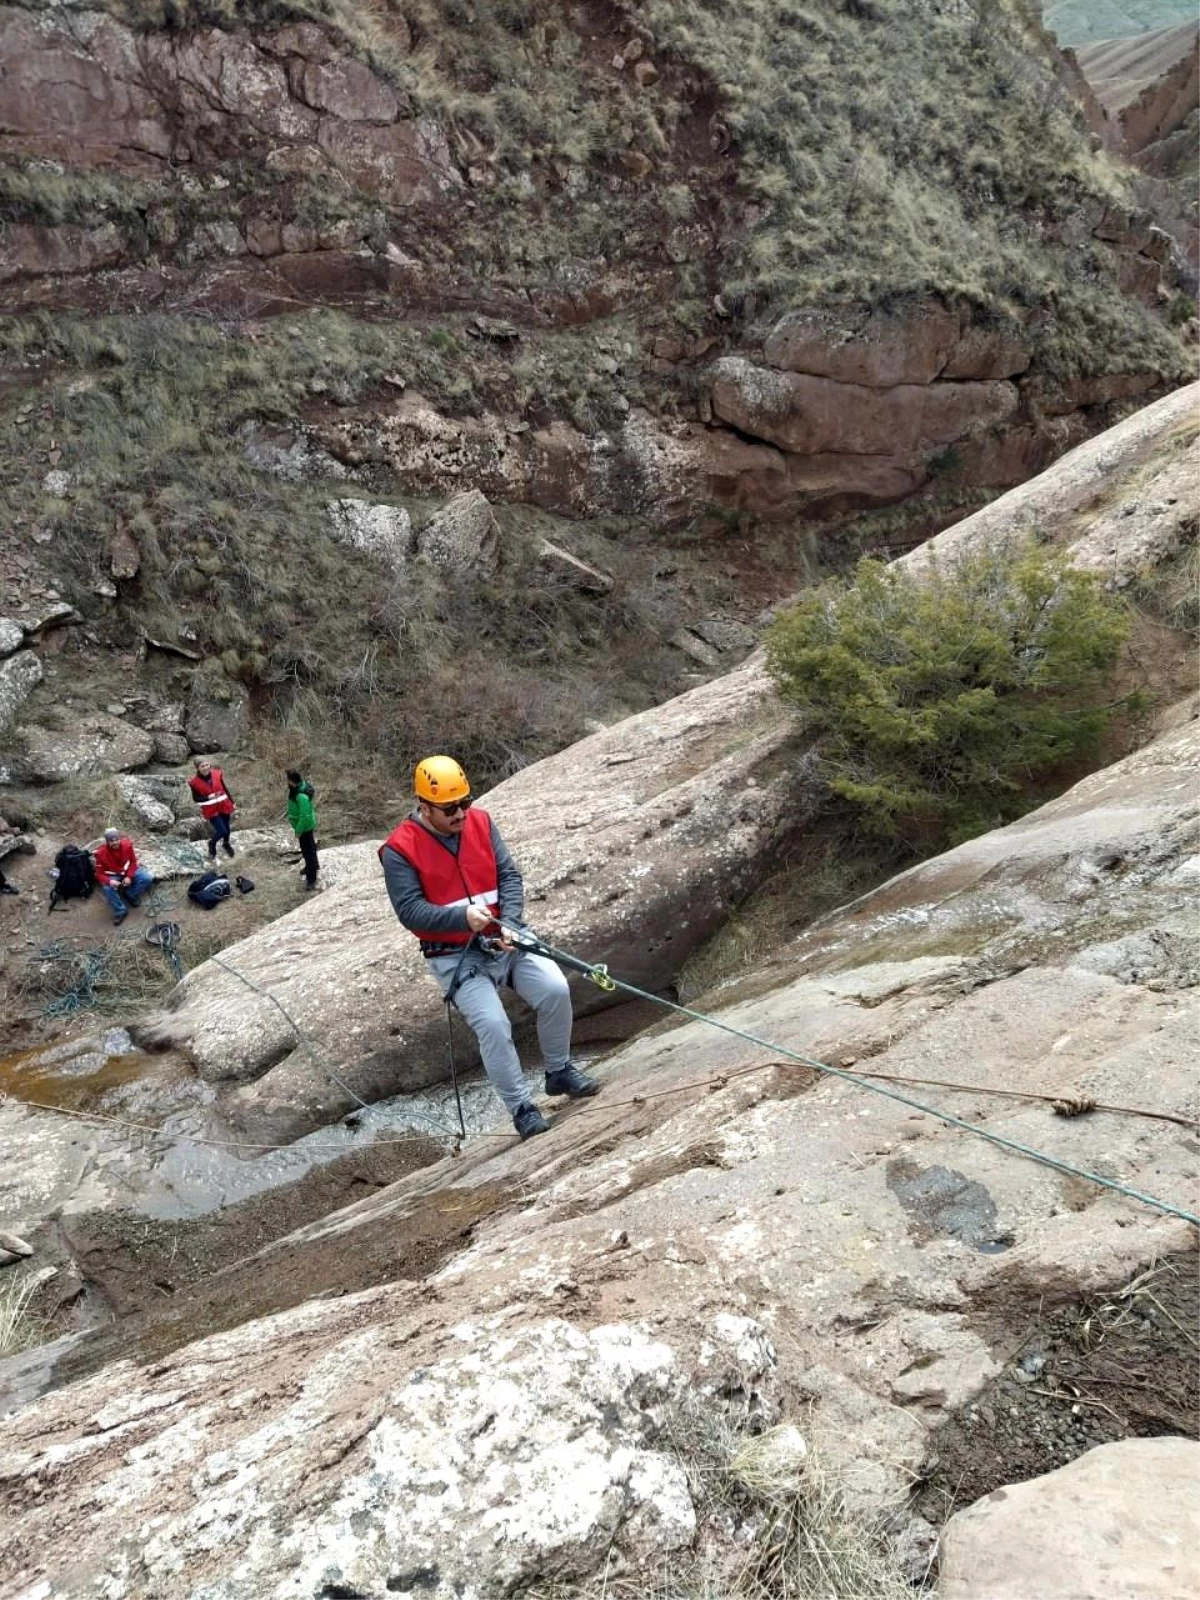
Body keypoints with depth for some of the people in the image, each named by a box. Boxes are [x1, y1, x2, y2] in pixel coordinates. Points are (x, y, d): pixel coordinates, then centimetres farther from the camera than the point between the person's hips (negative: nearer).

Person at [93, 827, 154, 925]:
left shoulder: (127, 845, -19)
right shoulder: (101, 853, -23)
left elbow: (133, 862, -5)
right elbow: (99, 874, -17)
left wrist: (129, 876, -20)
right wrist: (109, 881, -38)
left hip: (128, 871, 2)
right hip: (113, 876, -2)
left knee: (148, 877, -22)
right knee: (107, 888, -35)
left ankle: (130, 895, 2)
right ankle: (120, 911, -16)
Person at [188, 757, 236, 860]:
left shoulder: (217, 774, -8)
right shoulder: (194, 782, -15)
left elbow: (225, 789, 4)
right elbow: (196, 799, -6)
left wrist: (232, 803, 9)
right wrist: (209, 797, -23)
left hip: (224, 806, 4)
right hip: (210, 810, -3)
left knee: (226, 827, 19)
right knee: (222, 831, -9)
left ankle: (226, 844, 51)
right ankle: (212, 844, 24)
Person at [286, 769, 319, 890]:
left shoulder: (301, 796, -36)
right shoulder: (302, 786, -7)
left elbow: (305, 816, -31)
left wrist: (298, 832, -20)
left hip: (305, 827, -9)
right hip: (308, 825, 9)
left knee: (307, 851, 4)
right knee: (310, 847, 29)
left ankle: (311, 880, 16)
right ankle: (314, 867, 52)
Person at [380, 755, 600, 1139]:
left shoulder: (480, 822, 1)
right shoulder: (400, 849, -11)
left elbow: (509, 875, -1)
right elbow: (410, 911, -16)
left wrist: (510, 923, -18)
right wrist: (463, 916, -31)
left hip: (505, 939, 4)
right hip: (455, 956, -4)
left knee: (556, 989, -14)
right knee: (492, 1024, -22)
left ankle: (559, 1072, 11)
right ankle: (521, 1108, -2)